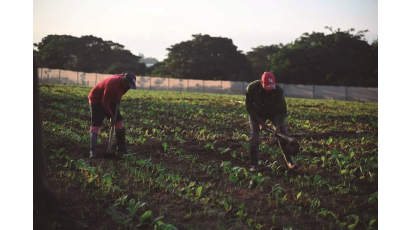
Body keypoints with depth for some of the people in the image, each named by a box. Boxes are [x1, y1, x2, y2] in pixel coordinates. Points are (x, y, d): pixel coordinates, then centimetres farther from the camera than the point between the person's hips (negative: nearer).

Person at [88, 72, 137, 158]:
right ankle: (93, 152, -22)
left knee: (119, 120, 4)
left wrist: (118, 99, -4)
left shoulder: (124, 83, -14)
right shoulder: (112, 84, -38)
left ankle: (121, 147, 14)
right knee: (96, 124, -17)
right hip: (96, 100, -8)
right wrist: (111, 116, -20)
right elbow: (104, 102, -29)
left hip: (110, 100, 8)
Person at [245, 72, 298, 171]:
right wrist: (259, 122, -24)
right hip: (257, 114, -1)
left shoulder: (278, 90, -31)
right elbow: (249, 107, -20)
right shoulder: (251, 88, -31)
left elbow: (282, 110, -22)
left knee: (283, 133, -8)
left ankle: (289, 161, 2)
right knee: (254, 136, -14)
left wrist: (278, 125, -33)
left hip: (274, 112, 1)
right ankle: (253, 165, -7)